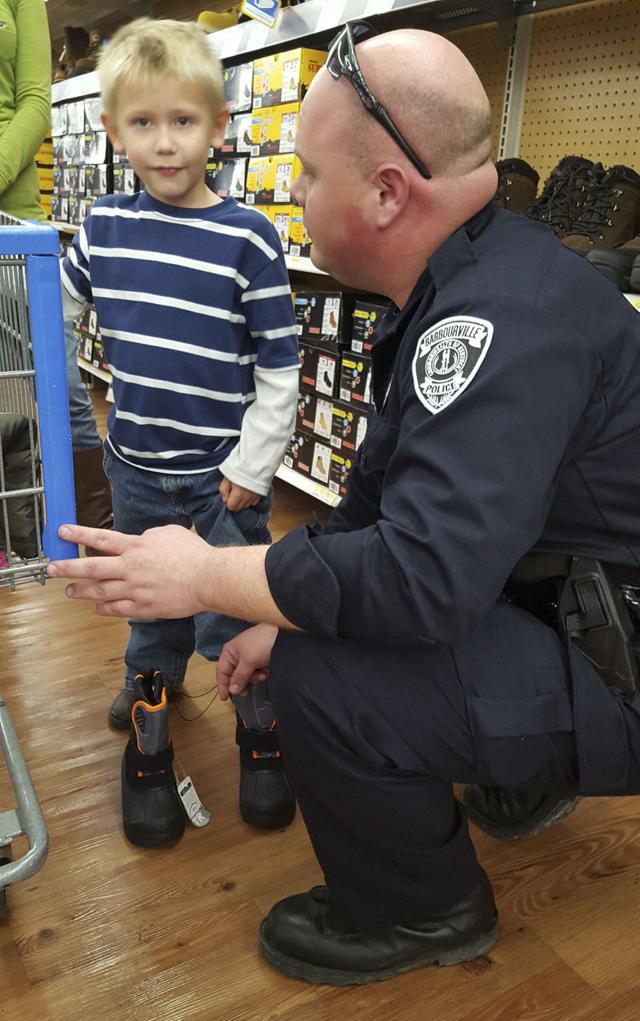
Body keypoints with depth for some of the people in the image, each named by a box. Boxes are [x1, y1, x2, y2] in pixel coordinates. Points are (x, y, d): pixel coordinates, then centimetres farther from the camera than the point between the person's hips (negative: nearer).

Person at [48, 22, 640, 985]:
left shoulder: (508, 315, -29)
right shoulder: (454, 293, 4)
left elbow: (424, 575, -35)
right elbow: (378, 499, 10)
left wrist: (204, 577, -21)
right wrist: (286, 616, 5)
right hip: (558, 611, 9)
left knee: (321, 679, -23)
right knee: (322, 635, 13)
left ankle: (422, 912, 7)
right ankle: (524, 781, 26)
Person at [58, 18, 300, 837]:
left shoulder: (247, 238, -13)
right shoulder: (104, 224, 0)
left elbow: (279, 369, -11)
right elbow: (55, 299, 19)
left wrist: (250, 469, -12)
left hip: (223, 475, -4)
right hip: (136, 464, 5)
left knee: (232, 619, 5)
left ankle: (263, 737, 28)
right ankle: (154, 676, 54)